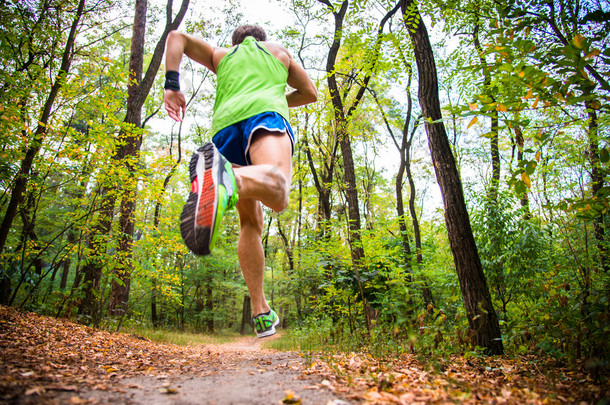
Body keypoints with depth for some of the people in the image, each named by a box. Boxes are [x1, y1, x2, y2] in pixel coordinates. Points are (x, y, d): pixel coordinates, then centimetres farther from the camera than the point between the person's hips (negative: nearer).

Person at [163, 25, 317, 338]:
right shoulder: (278, 52, 35)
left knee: (251, 223, 8)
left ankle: (262, 315, 3)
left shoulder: (222, 56, 36)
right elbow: (310, 93, 36)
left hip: (224, 124, 3)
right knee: (276, 191, -32)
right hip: (264, 113, -3)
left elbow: (177, 36, 24)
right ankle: (225, 180, -67)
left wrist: (171, 85, 12)